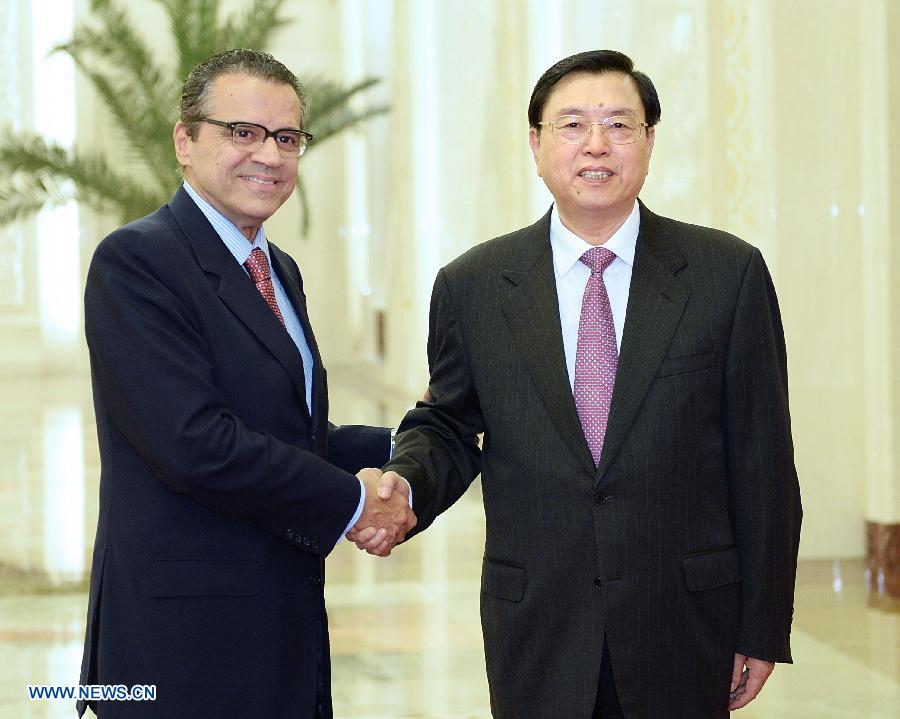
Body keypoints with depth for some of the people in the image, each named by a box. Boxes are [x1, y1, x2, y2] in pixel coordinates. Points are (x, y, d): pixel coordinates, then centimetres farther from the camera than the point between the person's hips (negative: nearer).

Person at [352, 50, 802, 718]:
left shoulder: (729, 273, -1)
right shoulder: (473, 286, 3)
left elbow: (762, 462, 0)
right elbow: (447, 427, 11)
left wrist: (763, 629, 0)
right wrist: (404, 485, -12)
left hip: (686, 634, -1)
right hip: (536, 631, 1)